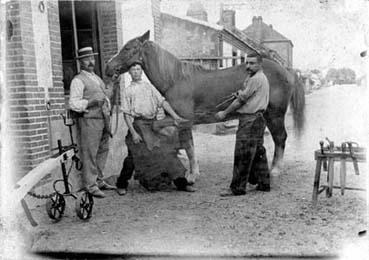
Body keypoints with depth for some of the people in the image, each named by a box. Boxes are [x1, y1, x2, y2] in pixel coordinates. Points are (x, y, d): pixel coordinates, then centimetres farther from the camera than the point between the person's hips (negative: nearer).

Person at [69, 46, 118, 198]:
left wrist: (112, 83, 18)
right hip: (89, 121, -8)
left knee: (102, 151, 14)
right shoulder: (78, 80, -8)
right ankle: (90, 185, 2)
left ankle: (99, 181, 26)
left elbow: (105, 97, 29)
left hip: (103, 119, 8)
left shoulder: (97, 78, 19)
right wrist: (91, 103, -27)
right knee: (89, 154, -5)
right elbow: (73, 104, -15)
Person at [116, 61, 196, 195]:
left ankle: (181, 183, 6)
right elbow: (126, 114, 0)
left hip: (155, 123, 3)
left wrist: (176, 117, 1)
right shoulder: (127, 91, 7)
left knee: (168, 151, 1)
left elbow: (162, 102, 11)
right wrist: (133, 132, -11)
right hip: (139, 124, -3)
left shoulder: (149, 86, 17)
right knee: (133, 156, -4)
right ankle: (121, 185, 13)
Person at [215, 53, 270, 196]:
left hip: (249, 120, -11)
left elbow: (241, 100, -13)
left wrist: (224, 113, -6)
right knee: (258, 152, 14)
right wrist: (241, 94, 6)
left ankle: (237, 188, -5)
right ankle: (263, 184, 21)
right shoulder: (262, 78, 19)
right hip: (257, 118, 11)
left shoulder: (255, 79, -14)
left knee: (242, 155, -8)